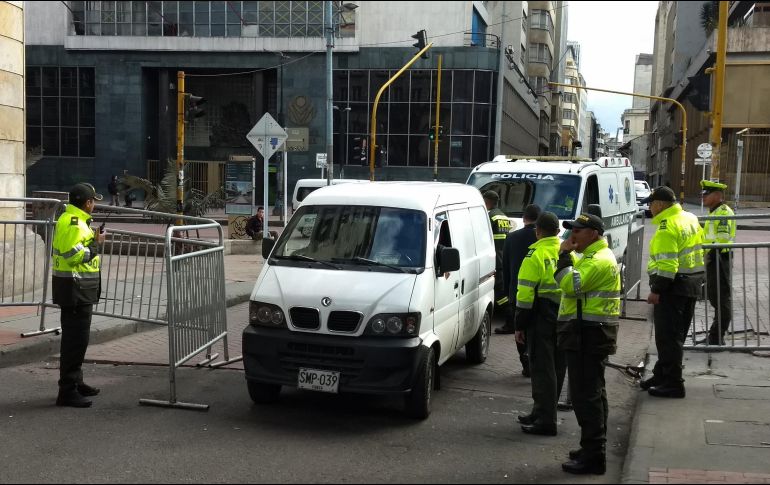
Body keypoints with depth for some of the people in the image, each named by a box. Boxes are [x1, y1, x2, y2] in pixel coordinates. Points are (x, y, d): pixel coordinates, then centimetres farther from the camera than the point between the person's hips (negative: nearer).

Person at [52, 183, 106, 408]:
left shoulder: (73, 220, 16)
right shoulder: (73, 223, -18)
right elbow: (74, 255, -25)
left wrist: (92, 239, 15)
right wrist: (95, 243, -14)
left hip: (78, 289, 11)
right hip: (75, 288, -11)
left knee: (76, 338, 19)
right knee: (76, 339, -9)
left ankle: (76, 383, 30)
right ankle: (67, 391, -6)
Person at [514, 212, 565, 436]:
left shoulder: (536, 254, -11)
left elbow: (526, 293, -14)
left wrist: (520, 325, -9)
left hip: (542, 317, -7)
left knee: (542, 368, -4)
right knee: (556, 367, 14)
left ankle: (545, 420, -4)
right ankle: (541, 413, 25)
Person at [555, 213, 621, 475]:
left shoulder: (599, 260, -16)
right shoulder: (593, 256, 20)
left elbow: (572, 285, -25)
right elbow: (577, 279, 22)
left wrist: (565, 255, -17)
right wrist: (567, 256, 10)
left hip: (588, 336, -11)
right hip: (589, 335, 11)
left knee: (586, 394, -9)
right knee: (593, 392, 17)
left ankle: (593, 456, -6)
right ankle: (594, 448, 26)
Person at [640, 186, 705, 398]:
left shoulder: (667, 226, -18)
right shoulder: (690, 219, 12)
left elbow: (667, 264, -24)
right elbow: (700, 250, 19)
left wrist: (657, 290, -21)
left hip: (673, 287, -10)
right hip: (692, 284, 10)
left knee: (668, 337, -4)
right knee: (676, 335, 16)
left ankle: (673, 384, -1)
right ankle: (662, 375, 27)